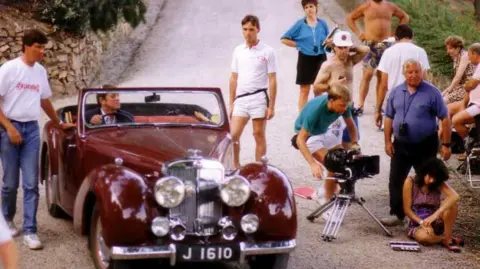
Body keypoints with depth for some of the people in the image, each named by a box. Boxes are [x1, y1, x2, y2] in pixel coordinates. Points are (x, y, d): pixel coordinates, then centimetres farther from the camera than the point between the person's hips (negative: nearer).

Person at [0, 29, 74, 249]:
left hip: (32, 129, 4)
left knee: (31, 183, -3)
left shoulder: (41, 72, 8)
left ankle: (29, 231, -2)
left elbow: (45, 101, 23)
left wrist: (59, 124, 30)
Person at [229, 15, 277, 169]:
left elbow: (272, 80, -4)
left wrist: (271, 106, -8)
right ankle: (236, 167, 13)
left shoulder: (267, 52, -3)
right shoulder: (238, 51, 10)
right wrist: (231, 103, 12)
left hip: (259, 98, -4)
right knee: (233, 135, -2)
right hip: (241, 99, 4)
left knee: (259, 135, 3)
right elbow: (234, 78, 15)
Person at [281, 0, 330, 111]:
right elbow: (284, 39, -2)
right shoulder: (300, 24, -5)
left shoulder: (322, 24, 2)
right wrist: (299, 45, -8)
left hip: (320, 58, 2)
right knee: (305, 90, 2)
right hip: (305, 59, -2)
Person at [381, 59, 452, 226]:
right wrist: (388, 141, 3)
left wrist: (446, 144, -11)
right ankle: (397, 215, 12)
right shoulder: (396, 92, 3)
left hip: (425, 145, -3)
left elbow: (445, 119, -8)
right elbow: (389, 118, 9)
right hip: (401, 144, 4)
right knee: (395, 180, 3)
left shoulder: (432, 92, -9)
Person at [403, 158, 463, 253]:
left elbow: (455, 196, -26)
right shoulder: (410, 181, -10)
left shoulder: (439, 183, -5)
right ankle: (444, 238, -9)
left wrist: (435, 215, -39)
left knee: (451, 203, -27)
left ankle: (448, 239, -19)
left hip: (436, 222, 2)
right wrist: (422, 223, -23)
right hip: (418, 224, -2)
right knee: (424, 236, -39)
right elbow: (407, 209, -9)